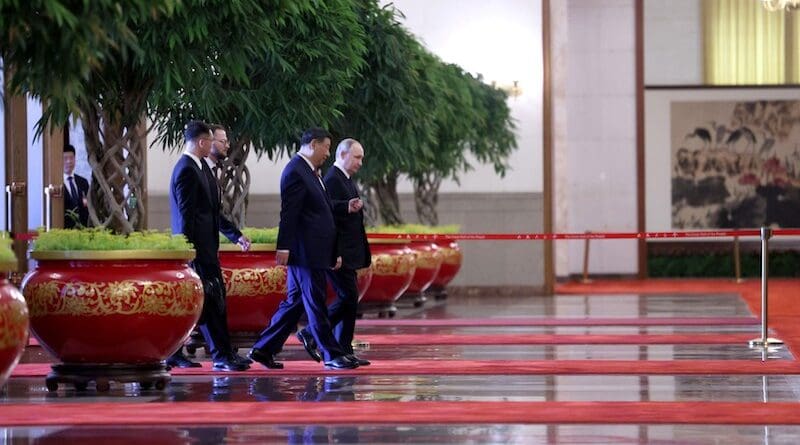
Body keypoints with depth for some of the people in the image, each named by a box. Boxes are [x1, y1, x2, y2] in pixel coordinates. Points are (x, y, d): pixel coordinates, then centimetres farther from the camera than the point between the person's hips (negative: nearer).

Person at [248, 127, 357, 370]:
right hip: (304, 251, -10)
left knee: (294, 303, 12)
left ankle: (264, 349, 16)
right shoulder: (296, 172, -13)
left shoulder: (309, 171, 18)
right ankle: (332, 355, 1)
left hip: (313, 253, 10)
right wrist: (284, 247, -22)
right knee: (315, 304, -3)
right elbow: (288, 213, -18)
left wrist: (333, 252, 21)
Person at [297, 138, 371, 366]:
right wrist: (347, 207, -45)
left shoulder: (345, 179, 18)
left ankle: (343, 352, 12)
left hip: (346, 252, 11)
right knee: (348, 297, -11)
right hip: (337, 252, -11)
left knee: (347, 298, 10)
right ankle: (312, 333, -2)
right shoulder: (333, 179, -15)